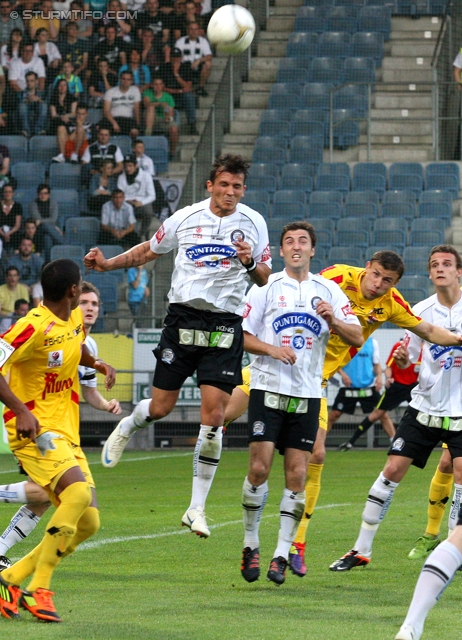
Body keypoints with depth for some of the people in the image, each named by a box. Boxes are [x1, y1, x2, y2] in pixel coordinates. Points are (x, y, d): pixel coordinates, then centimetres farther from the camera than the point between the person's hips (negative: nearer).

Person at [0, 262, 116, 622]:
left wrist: (99, 364, 12)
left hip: (67, 433, 9)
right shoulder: (34, 327, -17)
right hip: (34, 429, -9)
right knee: (79, 493, -31)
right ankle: (39, 590, -25)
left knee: (87, 524, 2)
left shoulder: (76, 319, 10)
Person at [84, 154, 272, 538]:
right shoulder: (186, 218, 2)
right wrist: (108, 264, 7)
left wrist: (251, 264, -14)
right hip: (184, 316, 0)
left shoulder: (253, 223, 2)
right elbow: (150, 251, 18)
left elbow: (266, 279, 7)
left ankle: (197, 508, 1)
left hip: (225, 325, 0)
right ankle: (126, 428, 41)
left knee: (213, 416, -8)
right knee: (160, 407, 1)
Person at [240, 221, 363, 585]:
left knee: (297, 474, -3)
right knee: (259, 468, -9)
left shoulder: (328, 290, 8)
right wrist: (271, 349, -15)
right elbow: (242, 336, 3)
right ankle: (251, 544, 7)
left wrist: (333, 320, -16)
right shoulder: (266, 288, 4)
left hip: (307, 394, 1)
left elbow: (357, 338, 3)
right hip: (268, 388, -1)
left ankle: (282, 554, 2)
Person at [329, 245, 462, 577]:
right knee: (393, 469, -3)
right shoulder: (421, 311, 2)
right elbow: (407, 359, 7)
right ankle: (362, 549, 4)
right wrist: (401, 358, -16)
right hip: (424, 405, 2)